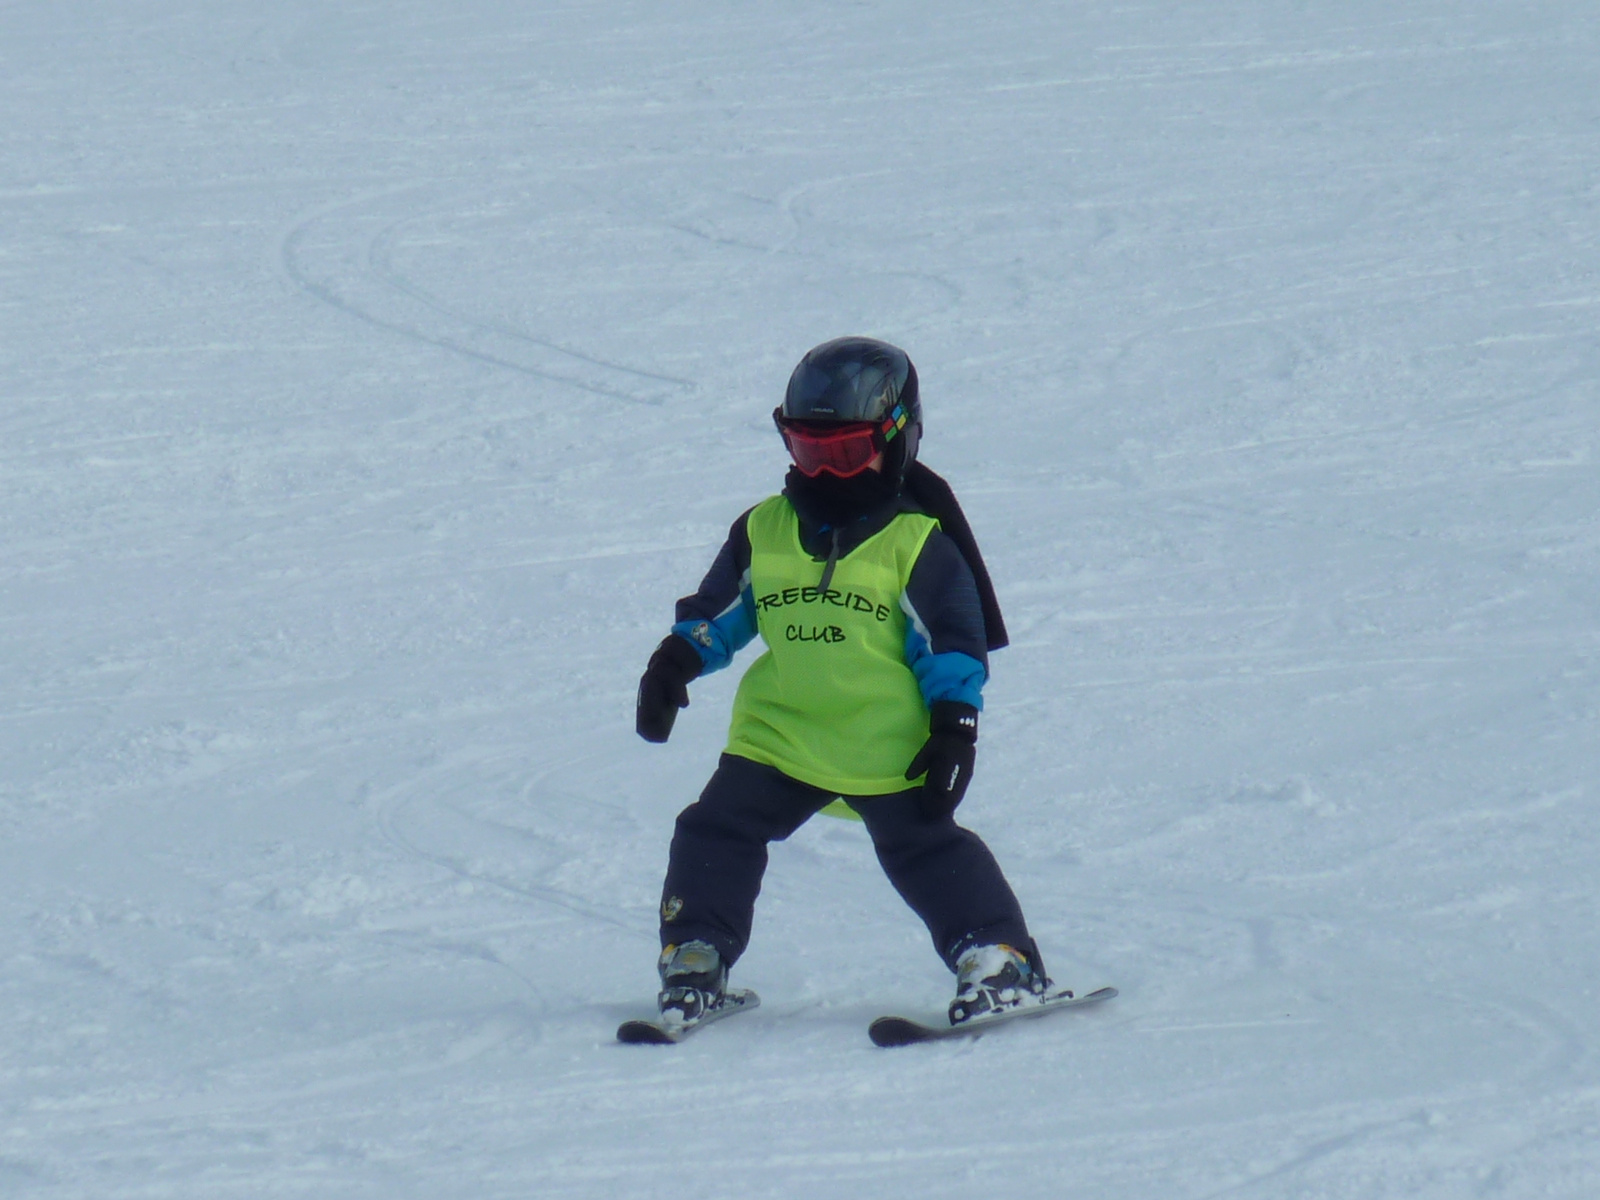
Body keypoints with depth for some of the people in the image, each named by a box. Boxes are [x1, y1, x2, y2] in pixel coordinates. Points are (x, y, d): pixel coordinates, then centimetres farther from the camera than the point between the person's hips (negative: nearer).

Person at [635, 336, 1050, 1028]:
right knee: (716, 833, -1)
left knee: (926, 851, -6)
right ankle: (694, 962, 9)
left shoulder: (917, 543, -4)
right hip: (780, 736, 4)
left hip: (890, 750, -4)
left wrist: (956, 727, -9)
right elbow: (717, 613, 17)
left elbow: (955, 641, -2)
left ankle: (1000, 963, 2)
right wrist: (676, 661, 3)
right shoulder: (763, 532, 6)